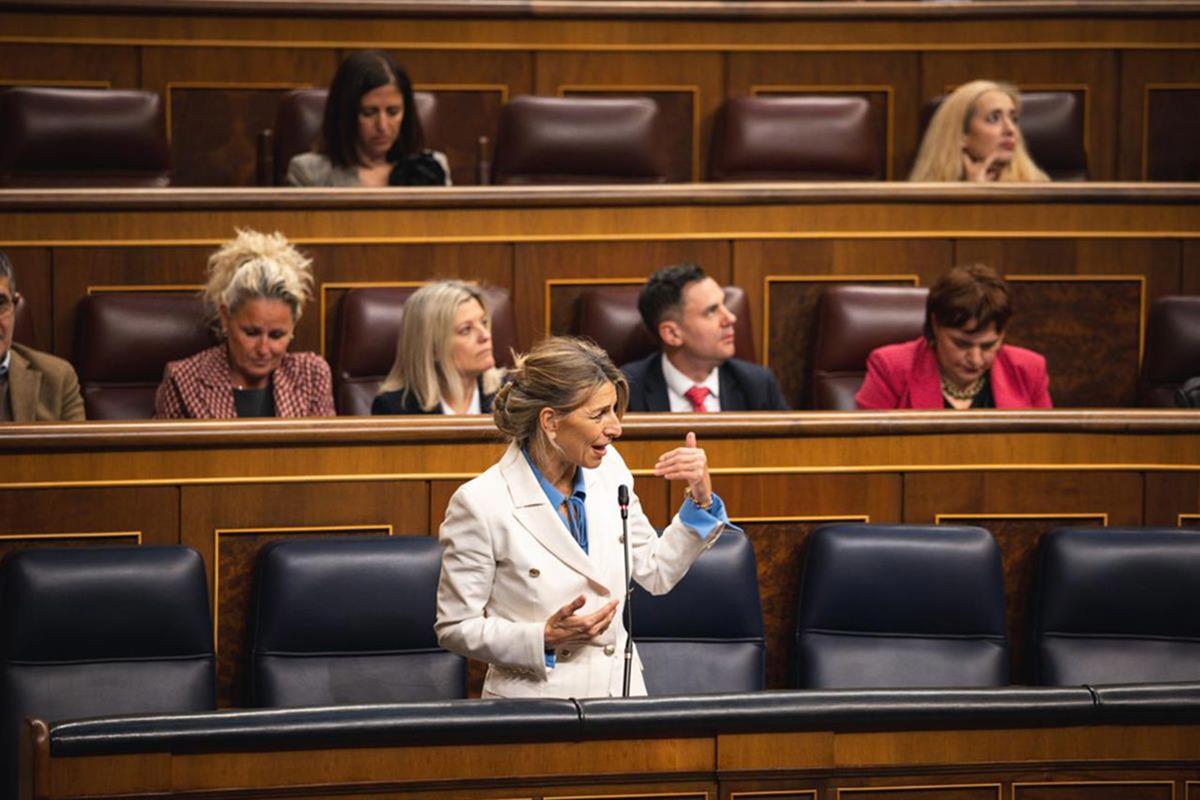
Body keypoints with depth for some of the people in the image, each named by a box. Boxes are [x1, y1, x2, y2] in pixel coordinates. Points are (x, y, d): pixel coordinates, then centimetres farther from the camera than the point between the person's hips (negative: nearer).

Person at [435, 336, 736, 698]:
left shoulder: (608, 469, 6)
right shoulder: (479, 504, -11)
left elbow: (656, 574, 17)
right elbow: (455, 627, -4)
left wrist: (701, 500, 6)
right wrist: (545, 638, -15)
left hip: (621, 695, 4)